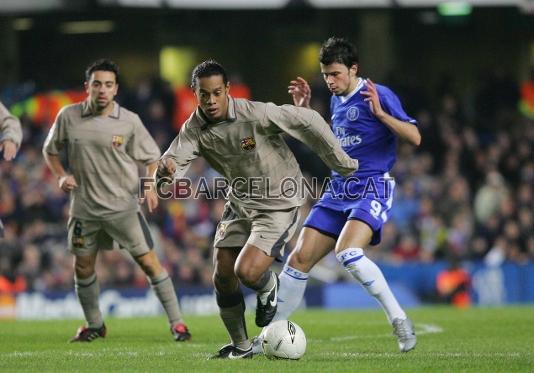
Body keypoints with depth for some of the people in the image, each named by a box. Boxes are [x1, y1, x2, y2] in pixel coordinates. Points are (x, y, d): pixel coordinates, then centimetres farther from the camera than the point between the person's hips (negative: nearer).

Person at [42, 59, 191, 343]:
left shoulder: (129, 121, -6)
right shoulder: (68, 117, -2)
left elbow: (152, 157, 4)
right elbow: (50, 150, 13)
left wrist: (151, 186, -13)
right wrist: (61, 176, -4)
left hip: (123, 207, -2)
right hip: (84, 207, 3)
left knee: (148, 261, -6)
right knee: (83, 267, 10)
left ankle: (177, 322, 1)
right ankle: (94, 325, 30)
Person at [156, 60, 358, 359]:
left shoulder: (255, 114, -25)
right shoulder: (194, 129, -9)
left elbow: (308, 121, -19)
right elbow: (174, 161, -19)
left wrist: (340, 162, -11)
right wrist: (166, 169, -46)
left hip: (278, 205, -6)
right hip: (240, 203, 6)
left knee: (247, 272, -21)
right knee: (222, 276, 2)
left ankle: (269, 288, 18)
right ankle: (241, 346, 23)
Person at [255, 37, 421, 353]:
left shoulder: (378, 95, -8)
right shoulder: (337, 101, 15)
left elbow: (414, 137, -15)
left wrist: (380, 113, -27)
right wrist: (305, 110, 23)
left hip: (373, 189, -7)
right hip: (338, 192, 7)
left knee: (347, 252, -31)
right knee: (299, 259, 0)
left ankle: (399, 320, -18)